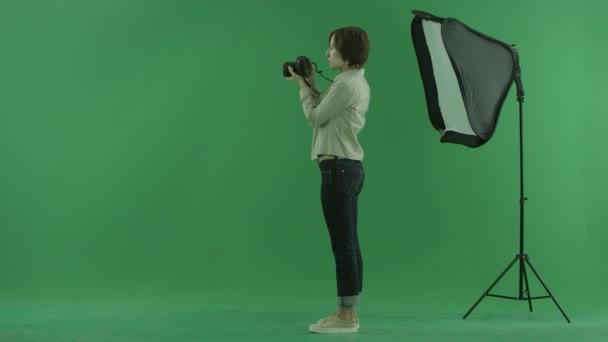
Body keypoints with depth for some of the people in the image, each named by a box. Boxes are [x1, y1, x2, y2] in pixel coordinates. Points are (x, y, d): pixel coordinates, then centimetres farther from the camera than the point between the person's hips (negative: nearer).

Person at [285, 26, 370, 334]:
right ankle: (348, 313, 16)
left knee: (342, 244, -6)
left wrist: (302, 86, 4)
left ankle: (346, 316, -1)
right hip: (349, 167, 11)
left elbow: (314, 118, -8)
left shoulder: (346, 83, -15)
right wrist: (311, 85, 15)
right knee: (348, 243, 10)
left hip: (338, 168, -11)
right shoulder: (356, 81, 17)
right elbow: (325, 113, 18)